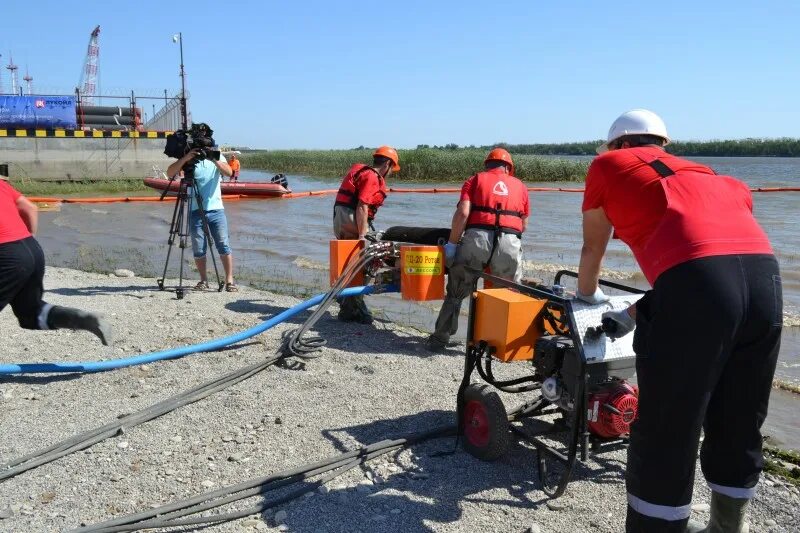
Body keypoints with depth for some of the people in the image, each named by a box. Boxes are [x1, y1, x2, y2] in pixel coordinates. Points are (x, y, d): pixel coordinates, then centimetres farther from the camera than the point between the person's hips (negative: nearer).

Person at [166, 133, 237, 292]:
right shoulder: (189, 160, 4)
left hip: (216, 209, 0)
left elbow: (229, 172, -11)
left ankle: (229, 280, -1)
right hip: (196, 211, 0)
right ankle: (203, 280, 14)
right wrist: (185, 158, -22)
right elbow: (170, 173, -10)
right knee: (199, 249, 2)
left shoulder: (217, 157, 7)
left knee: (224, 245, -6)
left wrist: (214, 160, -24)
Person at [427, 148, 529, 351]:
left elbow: (462, 213, 0)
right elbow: (524, 224, 20)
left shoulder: (476, 179, 16)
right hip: (510, 242, 1)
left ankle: (440, 339, 15)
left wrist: (452, 243, 4)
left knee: (456, 292, 11)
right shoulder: (520, 186, 23)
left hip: (477, 237, -1)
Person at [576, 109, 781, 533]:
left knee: (664, 433, 6)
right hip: (765, 277, 7)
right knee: (738, 428, 21)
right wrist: (634, 314, 39)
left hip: (696, 282, -7)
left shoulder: (608, 164, 20)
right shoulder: (697, 172, 34)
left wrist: (587, 295, 48)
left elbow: (592, 248, 30)